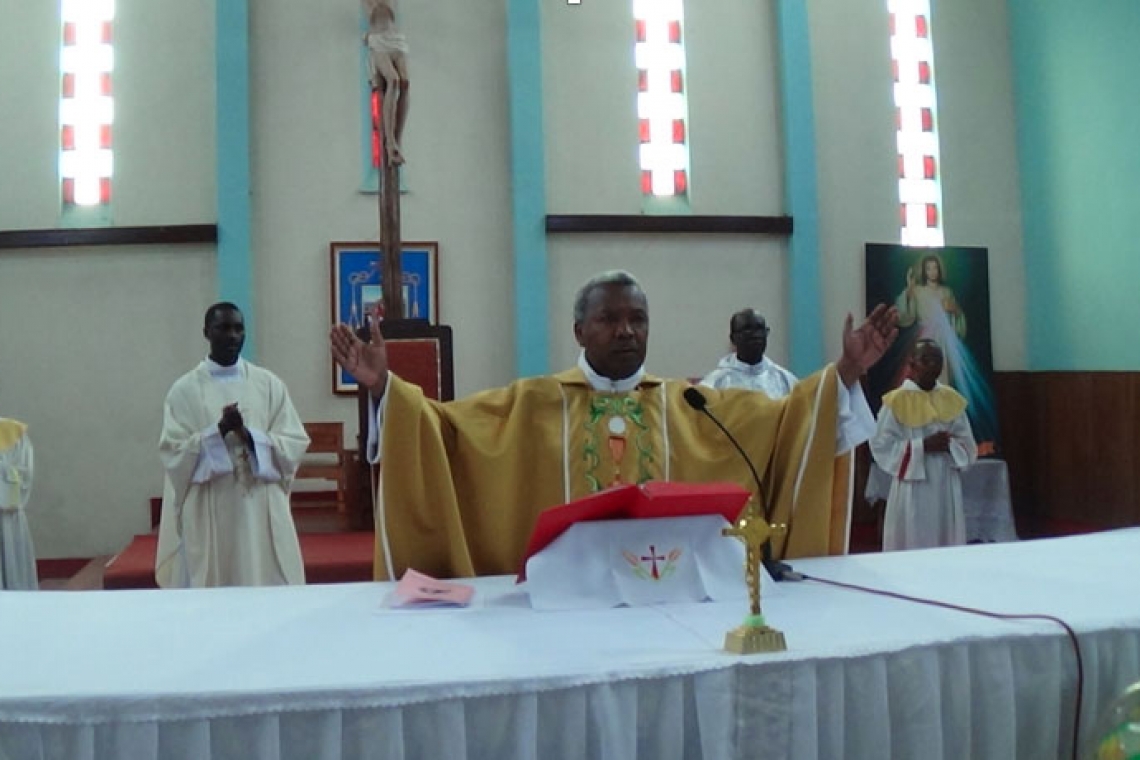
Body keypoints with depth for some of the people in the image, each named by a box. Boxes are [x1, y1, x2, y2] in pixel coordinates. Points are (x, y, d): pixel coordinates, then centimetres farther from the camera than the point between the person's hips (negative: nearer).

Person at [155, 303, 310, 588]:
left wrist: (248, 436, -13)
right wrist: (219, 431, -17)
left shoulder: (269, 384, 6)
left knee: (269, 590, 3)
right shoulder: (184, 389, 2)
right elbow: (173, 452, -4)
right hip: (208, 515, -1)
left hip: (262, 512, 1)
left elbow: (295, 444, 1)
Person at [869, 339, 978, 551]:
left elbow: (969, 446, 9)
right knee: (913, 548, -3)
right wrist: (923, 445, -17)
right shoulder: (896, 401, -5)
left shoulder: (952, 399, 8)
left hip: (947, 491, 4)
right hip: (912, 491, -4)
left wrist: (950, 445, -12)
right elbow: (881, 447, -9)